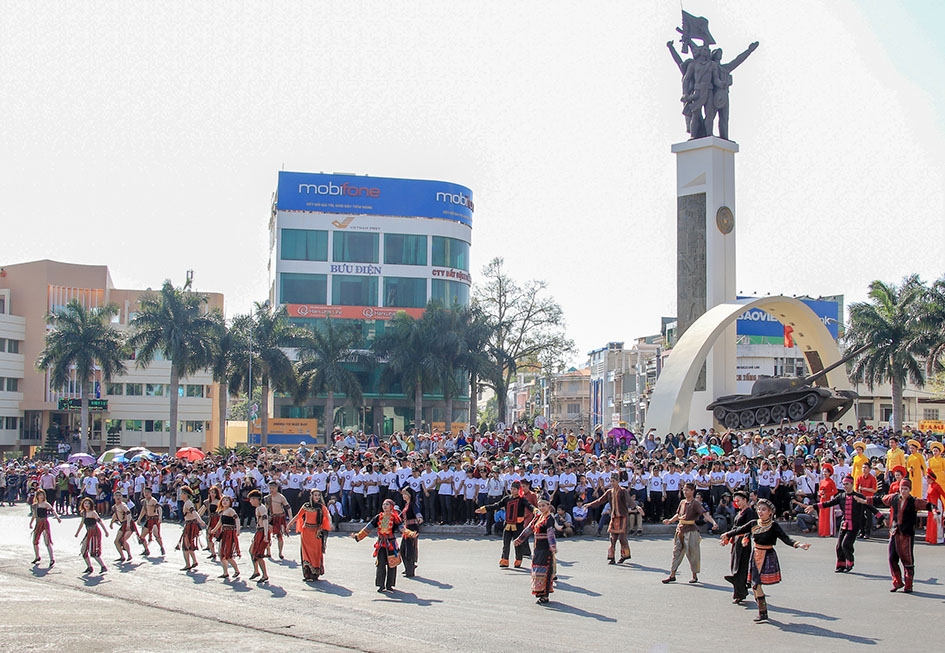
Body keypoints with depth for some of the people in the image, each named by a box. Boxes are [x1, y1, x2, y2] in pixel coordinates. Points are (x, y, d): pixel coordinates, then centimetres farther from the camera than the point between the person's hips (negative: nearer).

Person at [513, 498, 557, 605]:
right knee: (536, 571, 12)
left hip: (546, 549, -8)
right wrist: (519, 539, 27)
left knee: (544, 571, -6)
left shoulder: (549, 519, -13)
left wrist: (553, 547, -40)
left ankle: (545, 596, 0)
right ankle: (540, 593, 21)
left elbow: (550, 533, -27)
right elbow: (529, 528, 21)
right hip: (537, 548, 8)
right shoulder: (538, 516, 11)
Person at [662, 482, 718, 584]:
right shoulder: (682, 502, 10)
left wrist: (713, 523, -36)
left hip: (691, 531, -6)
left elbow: (705, 514, -22)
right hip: (680, 530, 6)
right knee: (677, 552, 8)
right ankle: (672, 575, 14)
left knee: (692, 553, 2)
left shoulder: (695, 504, -10)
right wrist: (669, 521, 12)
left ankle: (695, 576, 15)